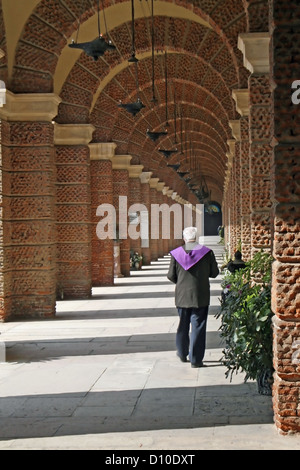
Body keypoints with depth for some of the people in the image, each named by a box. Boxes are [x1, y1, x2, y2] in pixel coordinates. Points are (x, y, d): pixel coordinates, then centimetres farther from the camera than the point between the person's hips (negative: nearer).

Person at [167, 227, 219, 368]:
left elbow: (171, 275, -1)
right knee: (198, 326, 2)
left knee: (183, 325, 19)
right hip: (200, 296, -2)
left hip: (182, 295, 2)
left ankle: (182, 353, 31)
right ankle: (195, 359, 2)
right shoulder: (207, 253, -7)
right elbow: (214, 273, 0)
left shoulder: (176, 253, -5)